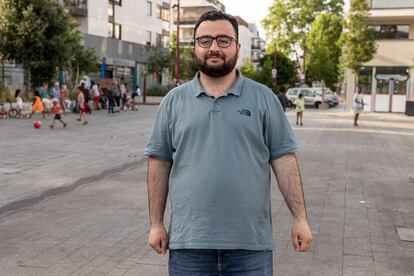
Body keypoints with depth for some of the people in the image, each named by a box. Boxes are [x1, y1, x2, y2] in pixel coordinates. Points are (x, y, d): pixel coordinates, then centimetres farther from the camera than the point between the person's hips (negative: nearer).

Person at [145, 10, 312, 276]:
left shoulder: (264, 98, 3)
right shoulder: (174, 101, 5)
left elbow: (284, 159, 0)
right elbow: (159, 163, 6)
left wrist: (300, 218, -4)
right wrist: (156, 223, 4)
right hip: (188, 241, 1)